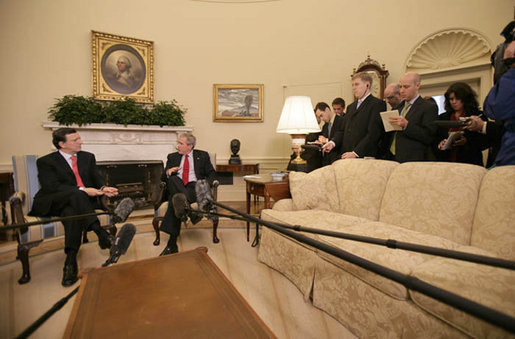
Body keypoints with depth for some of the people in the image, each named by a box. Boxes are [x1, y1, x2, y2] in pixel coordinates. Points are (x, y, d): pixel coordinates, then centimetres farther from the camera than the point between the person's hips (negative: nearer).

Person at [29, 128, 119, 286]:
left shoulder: (88, 157, 17)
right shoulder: (46, 161, 2)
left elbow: (97, 179, 12)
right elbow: (52, 186, -12)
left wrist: (103, 188, -13)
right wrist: (82, 190, -25)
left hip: (77, 202, 3)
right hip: (52, 203, -3)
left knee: (72, 213, -34)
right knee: (76, 194, -38)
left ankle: (70, 262, -37)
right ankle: (101, 233, -43)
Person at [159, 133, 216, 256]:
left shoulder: (202, 155, 18)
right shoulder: (172, 157, 24)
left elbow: (211, 173, 12)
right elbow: (164, 177, 19)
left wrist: (206, 184, -10)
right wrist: (168, 172, -6)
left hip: (195, 187, -2)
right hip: (175, 187, 2)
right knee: (173, 179, -36)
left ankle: (172, 244, -35)